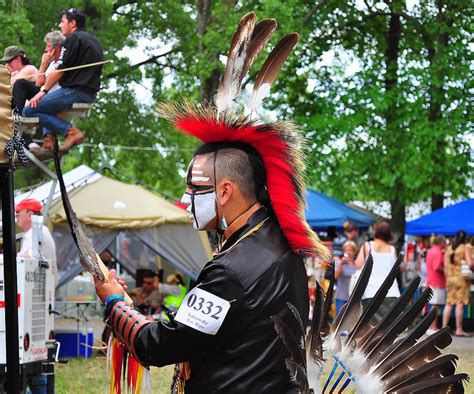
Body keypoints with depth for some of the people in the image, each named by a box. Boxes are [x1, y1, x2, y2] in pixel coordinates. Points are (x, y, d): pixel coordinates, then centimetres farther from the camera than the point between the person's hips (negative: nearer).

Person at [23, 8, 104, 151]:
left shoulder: (73, 39, -7)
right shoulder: (93, 40, 22)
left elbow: (60, 70, -13)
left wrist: (43, 91, -6)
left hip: (75, 91, -10)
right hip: (90, 93, 10)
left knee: (29, 110, -11)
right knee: (45, 102, 32)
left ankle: (71, 131, -18)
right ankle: (49, 137, 8)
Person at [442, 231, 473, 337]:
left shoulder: (449, 249, 10)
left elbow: (445, 266, 10)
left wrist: (447, 279, 16)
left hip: (450, 278, 5)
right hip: (462, 278, -5)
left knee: (449, 304, 9)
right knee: (460, 303, -3)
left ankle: (444, 327, 8)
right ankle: (459, 330, -3)